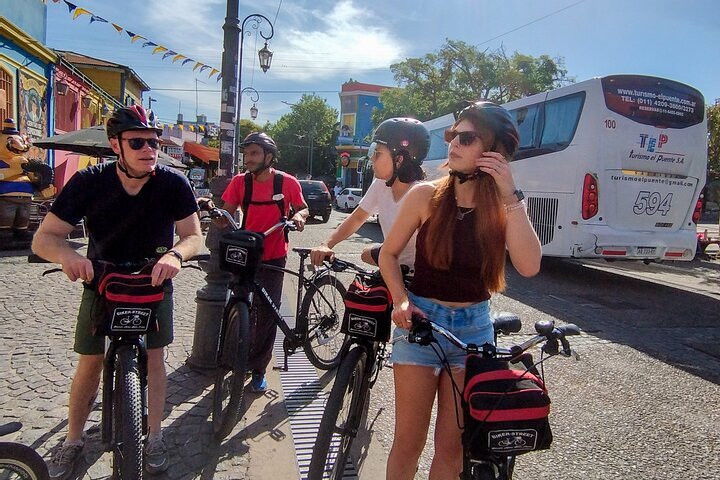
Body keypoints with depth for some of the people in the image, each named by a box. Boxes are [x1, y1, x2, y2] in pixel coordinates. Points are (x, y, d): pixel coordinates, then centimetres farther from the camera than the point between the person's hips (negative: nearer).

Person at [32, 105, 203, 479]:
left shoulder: (173, 183, -20)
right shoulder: (89, 182, -21)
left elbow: (193, 236, -17)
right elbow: (43, 238, -20)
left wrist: (175, 254, -41)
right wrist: (66, 254, -44)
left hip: (154, 279, 0)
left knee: (154, 356, 0)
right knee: (90, 362, 2)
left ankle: (154, 436, 18)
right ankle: (72, 441, 23)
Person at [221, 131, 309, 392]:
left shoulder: (287, 182, -6)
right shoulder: (240, 182, -2)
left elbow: (303, 208, 7)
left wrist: (299, 215, -15)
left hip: (273, 257, -1)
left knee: (267, 314, 3)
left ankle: (258, 369, 17)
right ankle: (243, 358, 32)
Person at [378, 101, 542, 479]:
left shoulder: (506, 206, -3)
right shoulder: (427, 195, -7)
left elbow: (528, 266, -19)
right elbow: (389, 253, 1)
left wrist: (509, 195, -21)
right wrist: (401, 300, -14)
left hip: (474, 326, 2)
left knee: (453, 448, 13)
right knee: (408, 443, 6)